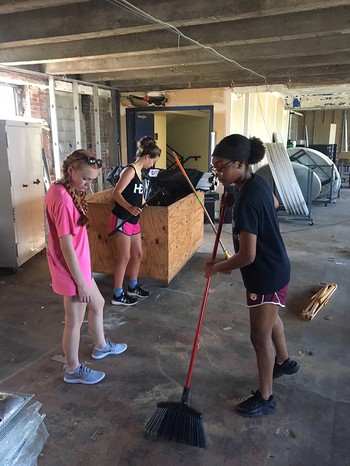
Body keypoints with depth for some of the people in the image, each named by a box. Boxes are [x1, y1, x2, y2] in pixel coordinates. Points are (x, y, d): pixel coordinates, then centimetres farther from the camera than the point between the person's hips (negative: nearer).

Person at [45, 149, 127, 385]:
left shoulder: (60, 190, 4)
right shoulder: (63, 200, -26)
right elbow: (66, 246, -25)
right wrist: (80, 282, -19)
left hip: (79, 266, 10)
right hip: (72, 271, -10)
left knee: (98, 304, 26)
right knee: (75, 322, 8)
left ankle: (101, 346, 48)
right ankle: (73, 370, 29)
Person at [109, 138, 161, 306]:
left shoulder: (139, 171, 14)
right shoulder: (130, 170, -15)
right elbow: (116, 193, -22)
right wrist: (129, 207, -36)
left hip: (133, 220, 9)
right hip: (121, 220, -9)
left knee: (137, 254, 15)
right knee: (124, 257, -3)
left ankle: (133, 287, 32)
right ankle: (118, 295, 9)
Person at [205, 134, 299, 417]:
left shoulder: (247, 200, -32)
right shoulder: (256, 183, -3)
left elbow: (247, 256, -31)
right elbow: (274, 204, 21)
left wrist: (216, 268, -15)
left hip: (267, 275, -10)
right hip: (274, 266, 10)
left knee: (260, 336, 6)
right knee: (270, 318, 30)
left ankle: (265, 398, 27)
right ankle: (284, 361, 56)